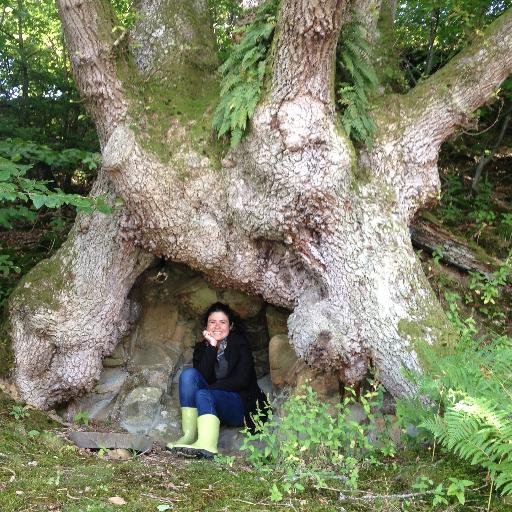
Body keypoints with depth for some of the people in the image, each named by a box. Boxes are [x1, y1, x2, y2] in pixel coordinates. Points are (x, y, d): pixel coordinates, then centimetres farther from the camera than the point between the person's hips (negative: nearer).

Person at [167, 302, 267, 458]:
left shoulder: (240, 344, 1)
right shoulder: (201, 348, 9)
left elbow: (242, 380, -10)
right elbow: (203, 378, -9)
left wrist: (211, 387, -16)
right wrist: (212, 346, -15)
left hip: (241, 406, -4)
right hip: (210, 406, 4)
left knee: (203, 394, -32)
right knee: (188, 373, -19)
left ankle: (207, 445, -59)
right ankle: (190, 435, -27)